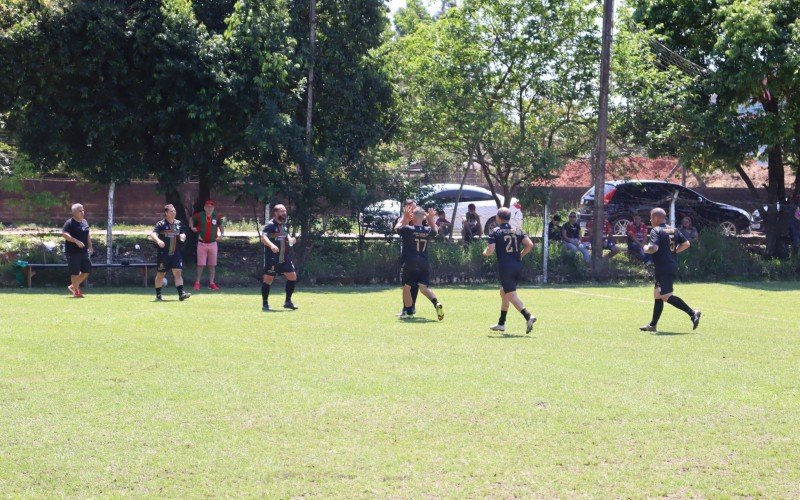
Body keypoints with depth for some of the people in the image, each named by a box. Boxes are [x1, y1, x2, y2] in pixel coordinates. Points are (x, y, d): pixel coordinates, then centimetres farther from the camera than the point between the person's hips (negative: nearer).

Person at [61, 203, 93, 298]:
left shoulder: (84, 222, 15)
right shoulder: (70, 222, -9)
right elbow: (64, 234, -21)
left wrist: (90, 246, 19)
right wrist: (76, 241, -28)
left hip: (83, 251, 8)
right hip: (73, 251, -8)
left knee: (87, 270, 8)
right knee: (75, 272, -5)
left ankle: (73, 286, 23)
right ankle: (76, 292, 5)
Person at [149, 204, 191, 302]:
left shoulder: (178, 223, 10)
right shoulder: (161, 224, -6)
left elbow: (183, 234, 23)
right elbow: (153, 234, -19)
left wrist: (182, 236, -2)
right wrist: (158, 240, -40)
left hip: (176, 253, 3)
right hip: (163, 254, -3)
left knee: (178, 272, -8)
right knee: (160, 274, 6)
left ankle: (181, 293, -14)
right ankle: (158, 294, 20)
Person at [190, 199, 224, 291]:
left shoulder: (216, 217, 1)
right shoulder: (199, 215, -5)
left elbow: (220, 224, 20)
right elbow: (191, 218, 14)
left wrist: (221, 234, 7)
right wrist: (192, 227, 1)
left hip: (212, 244, 2)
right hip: (202, 243, -2)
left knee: (212, 265, 5)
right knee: (201, 264, -1)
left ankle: (211, 283, 10)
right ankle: (197, 282, 6)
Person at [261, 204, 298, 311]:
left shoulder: (285, 225, 10)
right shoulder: (270, 225, -14)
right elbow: (263, 237, -28)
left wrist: (290, 239, 5)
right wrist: (271, 245, -45)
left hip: (284, 257, 8)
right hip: (272, 257, -7)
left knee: (292, 277, 6)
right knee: (268, 279, -3)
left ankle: (288, 302, 17)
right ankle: (265, 304, 8)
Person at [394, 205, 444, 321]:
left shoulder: (407, 229, -7)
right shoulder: (428, 231, 2)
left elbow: (397, 227, 16)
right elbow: (434, 230, 28)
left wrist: (404, 217, 26)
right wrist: (431, 219, 33)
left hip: (409, 263, -3)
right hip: (424, 264, 3)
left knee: (406, 286, 11)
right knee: (424, 287, 2)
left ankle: (409, 312, 13)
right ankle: (437, 303, -25)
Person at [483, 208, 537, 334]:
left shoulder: (495, 232, -4)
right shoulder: (517, 231, 10)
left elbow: (490, 250, -13)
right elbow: (530, 244, -2)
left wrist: (485, 253, 10)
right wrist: (521, 255, 13)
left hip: (505, 267, -6)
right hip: (518, 266, 6)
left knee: (512, 295, -8)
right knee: (503, 292, 21)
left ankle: (528, 316, -29)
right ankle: (501, 323, 28)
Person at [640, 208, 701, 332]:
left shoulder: (656, 231, -10)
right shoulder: (674, 230, 14)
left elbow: (653, 248, -23)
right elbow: (686, 244, 11)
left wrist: (646, 248, -2)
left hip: (663, 269, -9)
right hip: (673, 267, 9)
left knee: (666, 296, -12)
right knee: (658, 295, 17)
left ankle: (692, 313, -23)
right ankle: (653, 324, 22)